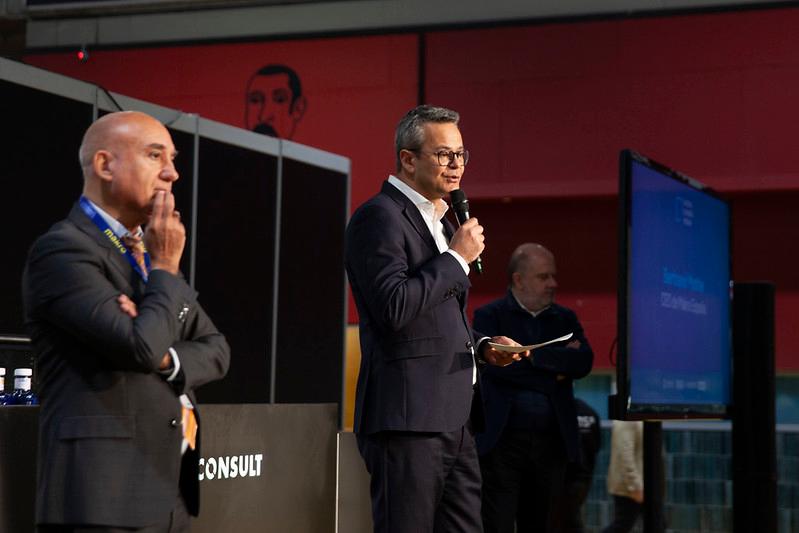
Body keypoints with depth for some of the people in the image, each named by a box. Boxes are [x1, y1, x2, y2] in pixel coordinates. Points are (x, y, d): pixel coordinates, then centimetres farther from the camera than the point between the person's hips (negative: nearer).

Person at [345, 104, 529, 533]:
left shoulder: (438, 220, 21)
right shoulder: (379, 217, -9)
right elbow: (394, 308, -22)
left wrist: (482, 346, 12)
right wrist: (457, 257, -13)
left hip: (452, 417, 9)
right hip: (407, 418, -9)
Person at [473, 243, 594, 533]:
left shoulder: (565, 318, 15)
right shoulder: (489, 315, 3)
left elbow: (584, 362, -1)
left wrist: (535, 356, -11)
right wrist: (555, 368, -7)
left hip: (551, 442, 4)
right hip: (503, 440, -4)